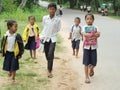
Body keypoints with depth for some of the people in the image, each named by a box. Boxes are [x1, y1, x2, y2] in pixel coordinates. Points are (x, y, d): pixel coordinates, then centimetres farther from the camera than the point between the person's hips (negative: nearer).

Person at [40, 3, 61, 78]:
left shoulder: (58, 19, -10)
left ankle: (50, 71, -9)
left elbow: (58, 29, 5)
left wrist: (52, 33, 3)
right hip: (45, 38, 3)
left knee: (50, 54, -13)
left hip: (53, 38, -3)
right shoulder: (45, 18, -3)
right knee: (47, 54, 11)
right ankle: (50, 67, 34)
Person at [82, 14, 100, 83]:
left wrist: (90, 37, -25)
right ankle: (87, 77, 7)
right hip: (86, 47, -1)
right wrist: (94, 34, -26)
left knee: (94, 62, 4)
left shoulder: (95, 27, 4)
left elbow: (98, 35, -14)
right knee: (86, 63, -1)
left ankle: (91, 69, 39)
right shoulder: (84, 27, 1)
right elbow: (84, 34, -19)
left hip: (93, 47, 1)